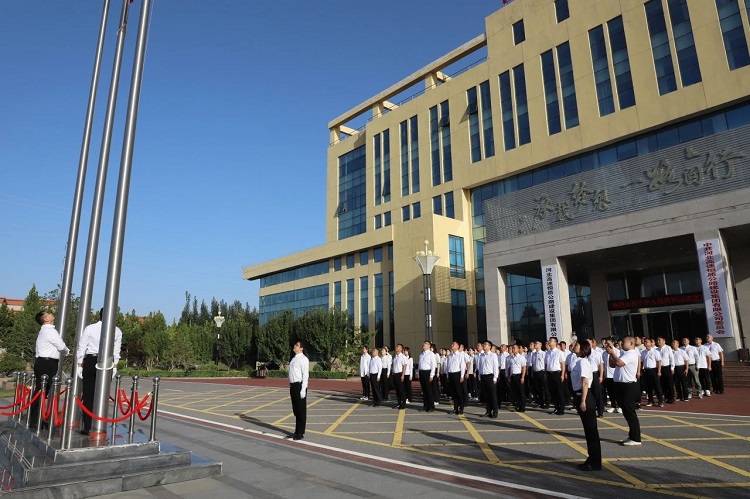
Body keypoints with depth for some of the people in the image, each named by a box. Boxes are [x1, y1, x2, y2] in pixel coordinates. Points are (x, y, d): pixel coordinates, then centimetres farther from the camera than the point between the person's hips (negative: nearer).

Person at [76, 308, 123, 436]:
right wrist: (115, 366, 12)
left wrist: (80, 364, 8)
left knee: (88, 395, 6)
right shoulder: (117, 331, -1)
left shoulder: (90, 328, -5)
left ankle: (87, 427, 8)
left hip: (90, 361, -1)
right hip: (107, 363, 1)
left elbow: (81, 347, -1)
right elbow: (116, 351, 3)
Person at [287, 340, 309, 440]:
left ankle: (300, 433, 10)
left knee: (301, 410, 1)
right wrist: (291, 387, 16)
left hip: (299, 385, -9)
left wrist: (303, 389, -20)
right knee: (295, 410, 16)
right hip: (293, 385, 9)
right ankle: (297, 431, 27)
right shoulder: (294, 358, 14)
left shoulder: (303, 359, -12)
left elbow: (305, 374, -16)